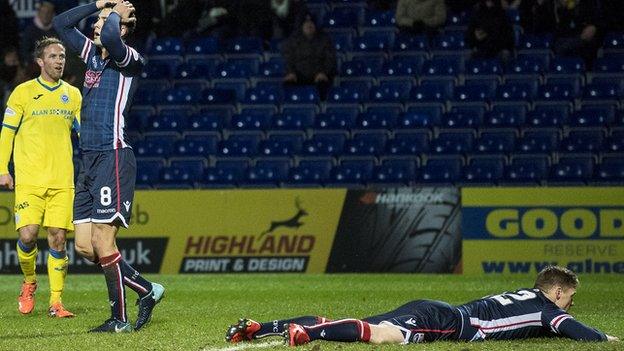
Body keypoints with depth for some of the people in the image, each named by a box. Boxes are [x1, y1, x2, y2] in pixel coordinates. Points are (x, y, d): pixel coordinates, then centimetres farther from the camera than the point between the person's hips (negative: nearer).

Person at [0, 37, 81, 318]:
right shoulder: (23, 92, 5)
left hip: (62, 181, 2)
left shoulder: (73, 95, 12)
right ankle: (29, 282, 16)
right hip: (29, 180, -2)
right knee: (28, 235, -13)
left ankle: (55, 302, 3)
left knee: (57, 239, -4)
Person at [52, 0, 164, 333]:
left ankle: (119, 319, 2)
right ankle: (147, 290, 19)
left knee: (103, 244, -9)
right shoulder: (93, 54, 16)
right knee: (84, 246, 5)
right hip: (89, 160, 8)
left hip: (113, 158, -8)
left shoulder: (129, 59, -7)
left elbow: (110, 37, -29)